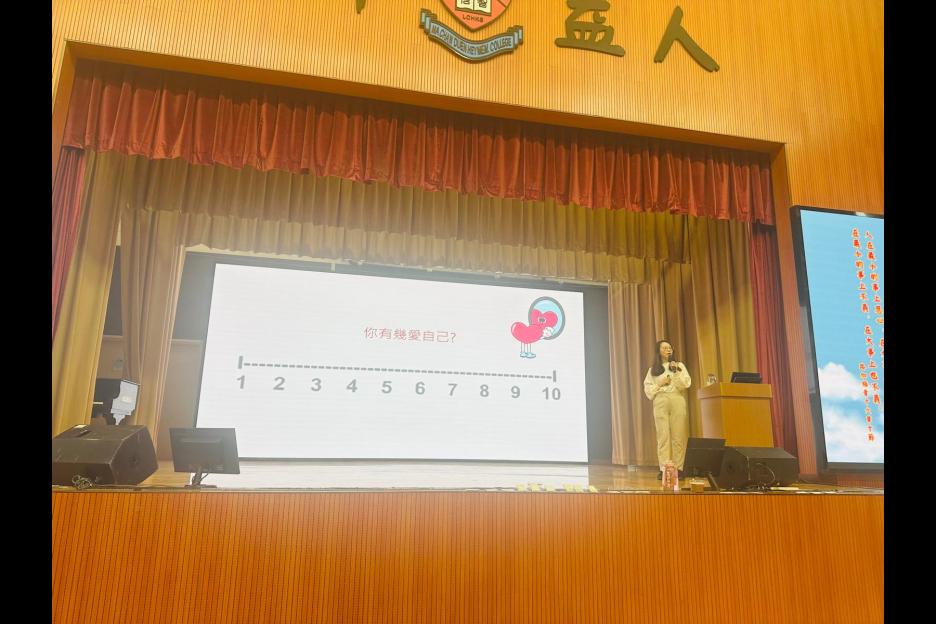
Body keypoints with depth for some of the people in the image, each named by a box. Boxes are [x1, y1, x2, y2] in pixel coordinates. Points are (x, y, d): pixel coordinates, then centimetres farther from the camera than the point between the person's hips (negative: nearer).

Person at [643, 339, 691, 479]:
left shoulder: (680, 366, 15)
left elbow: (686, 384, 3)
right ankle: (664, 469, -9)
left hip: (677, 401, 0)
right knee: (663, 436, -7)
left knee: (678, 436, -6)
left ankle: (678, 468, -4)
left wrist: (676, 372, -8)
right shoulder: (653, 370, 14)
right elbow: (648, 389, 8)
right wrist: (660, 384, -5)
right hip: (660, 402, 0)